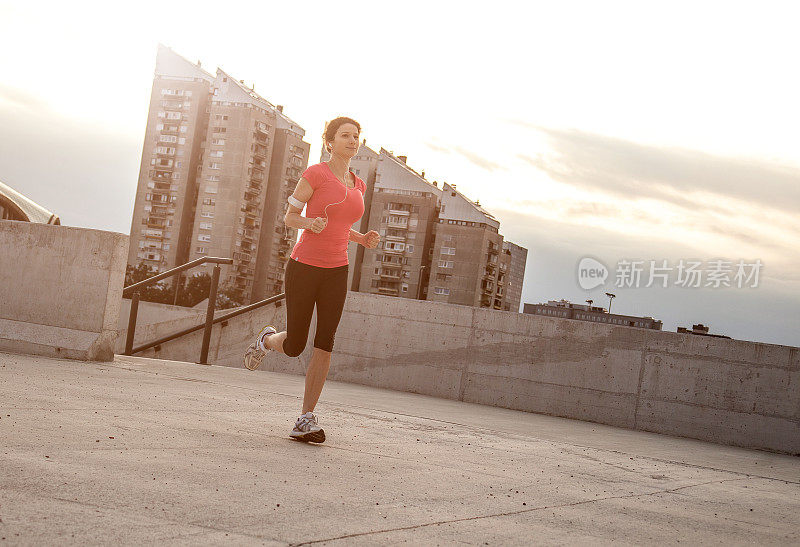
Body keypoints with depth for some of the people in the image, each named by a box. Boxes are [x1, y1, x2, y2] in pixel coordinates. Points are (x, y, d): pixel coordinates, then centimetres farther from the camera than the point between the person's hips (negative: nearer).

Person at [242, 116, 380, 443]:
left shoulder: (358, 186, 12)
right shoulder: (315, 173, -6)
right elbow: (290, 217, -1)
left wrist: (363, 239, 4)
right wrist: (310, 223, -23)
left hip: (336, 272, 4)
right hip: (304, 267, -4)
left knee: (325, 342, -10)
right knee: (294, 347, 2)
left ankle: (307, 419, -5)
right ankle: (267, 339, 39)